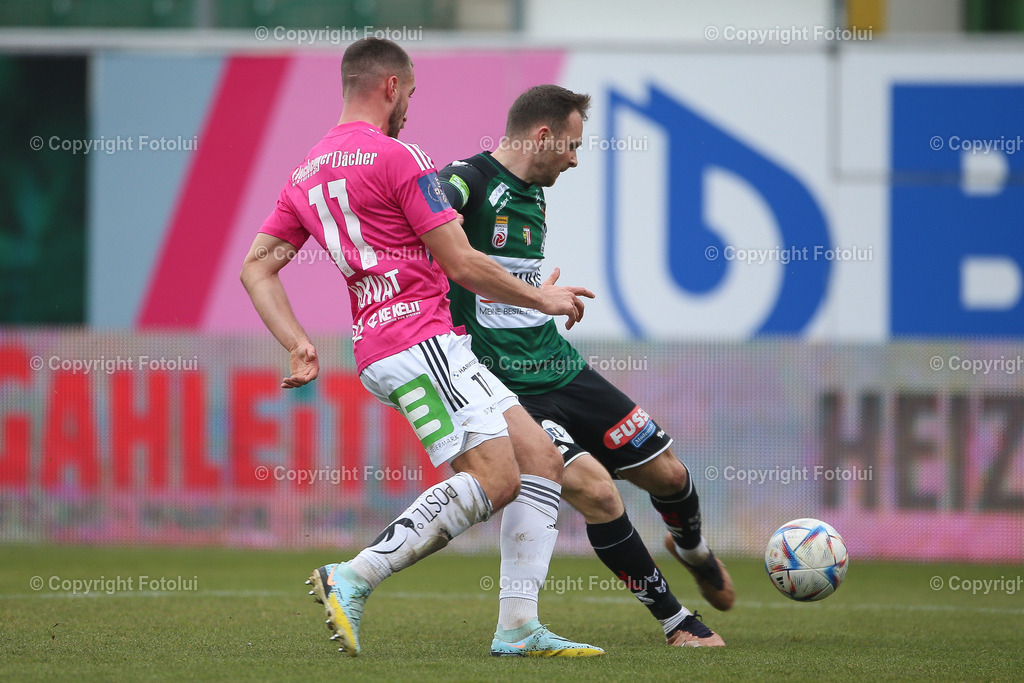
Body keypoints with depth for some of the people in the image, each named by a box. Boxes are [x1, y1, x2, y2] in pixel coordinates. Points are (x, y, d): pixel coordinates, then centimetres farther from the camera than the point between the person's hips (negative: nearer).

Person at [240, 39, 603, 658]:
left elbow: (257, 267, 17)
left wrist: (297, 343, 9)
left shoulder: (306, 174, 18)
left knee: (542, 461, 7)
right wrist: (542, 299, 5)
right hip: (418, 339, -10)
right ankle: (353, 581, -18)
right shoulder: (397, 157, -8)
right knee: (494, 479, -17)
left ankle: (518, 628, 1)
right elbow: (462, 265, -9)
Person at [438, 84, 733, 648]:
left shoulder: (534, 197, 14)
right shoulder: (468, 181, -15)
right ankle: (674, 620, -6)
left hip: (561, 370, 8)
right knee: (596, 490, -22)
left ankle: (691, 549, 46)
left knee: (668, 474, 10)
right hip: (506, 388, -8)